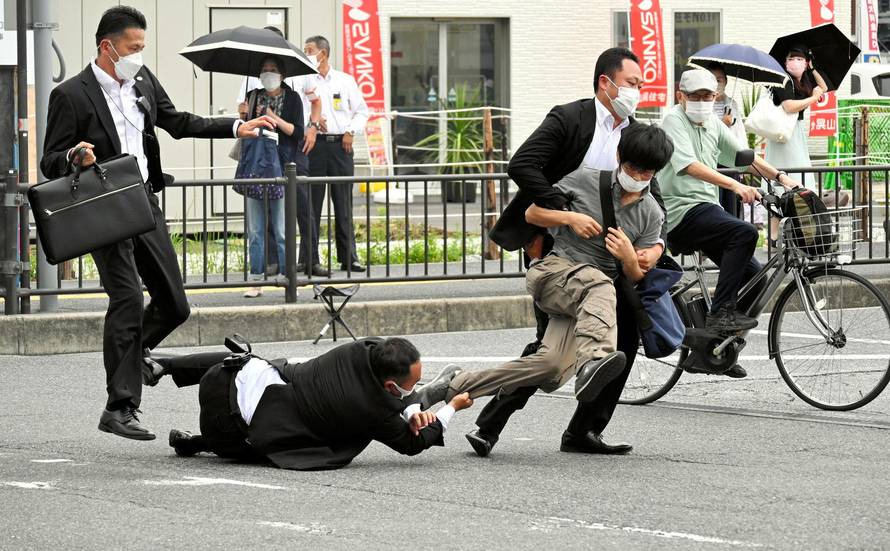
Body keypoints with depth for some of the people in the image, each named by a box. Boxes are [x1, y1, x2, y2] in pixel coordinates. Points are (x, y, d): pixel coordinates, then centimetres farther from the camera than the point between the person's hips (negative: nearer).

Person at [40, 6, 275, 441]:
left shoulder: (143, 81, 9)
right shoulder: (71, 96, -10)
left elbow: (177, 123, 22)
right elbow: (50, 164, -8)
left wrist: (237, 128, 16)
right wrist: (74, 157, -30)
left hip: (144, 202, 7)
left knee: (174, 305, 8)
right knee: (128, 298, -17)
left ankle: (130, 351, 36)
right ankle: (119, 408, -13)